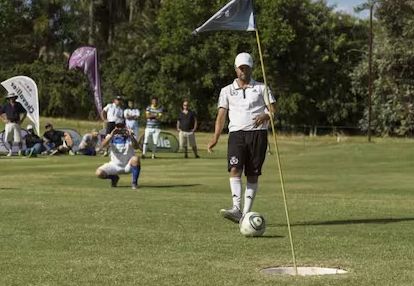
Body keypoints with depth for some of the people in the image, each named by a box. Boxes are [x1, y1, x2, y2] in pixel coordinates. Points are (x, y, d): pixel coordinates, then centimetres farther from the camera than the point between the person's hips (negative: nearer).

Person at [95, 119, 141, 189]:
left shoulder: (129, 136, -6)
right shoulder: (111, 137, -2)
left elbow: (136, 146, -26)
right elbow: (103, 145, -23)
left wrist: (131, 136, -45)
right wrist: (111, 135, -39)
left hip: (128, 165, -2)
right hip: (115, 165, 2)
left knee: (136, 159, -35)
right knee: (99, 173, -20)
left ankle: (134, 183, -17)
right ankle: (114, 178, 13)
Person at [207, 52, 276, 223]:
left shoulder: (261, 88, 12)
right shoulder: (227, 91, 15)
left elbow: (273, 110, 5)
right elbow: (221, 115, 9)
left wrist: (266, 116, -19)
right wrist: (215, 138, -4)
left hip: (257, 133, 0)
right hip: (236, 133, 0)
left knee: (253, 175, -1)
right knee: (235, 169, -19)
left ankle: (246, 214, 2)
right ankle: (236, 209, -28)